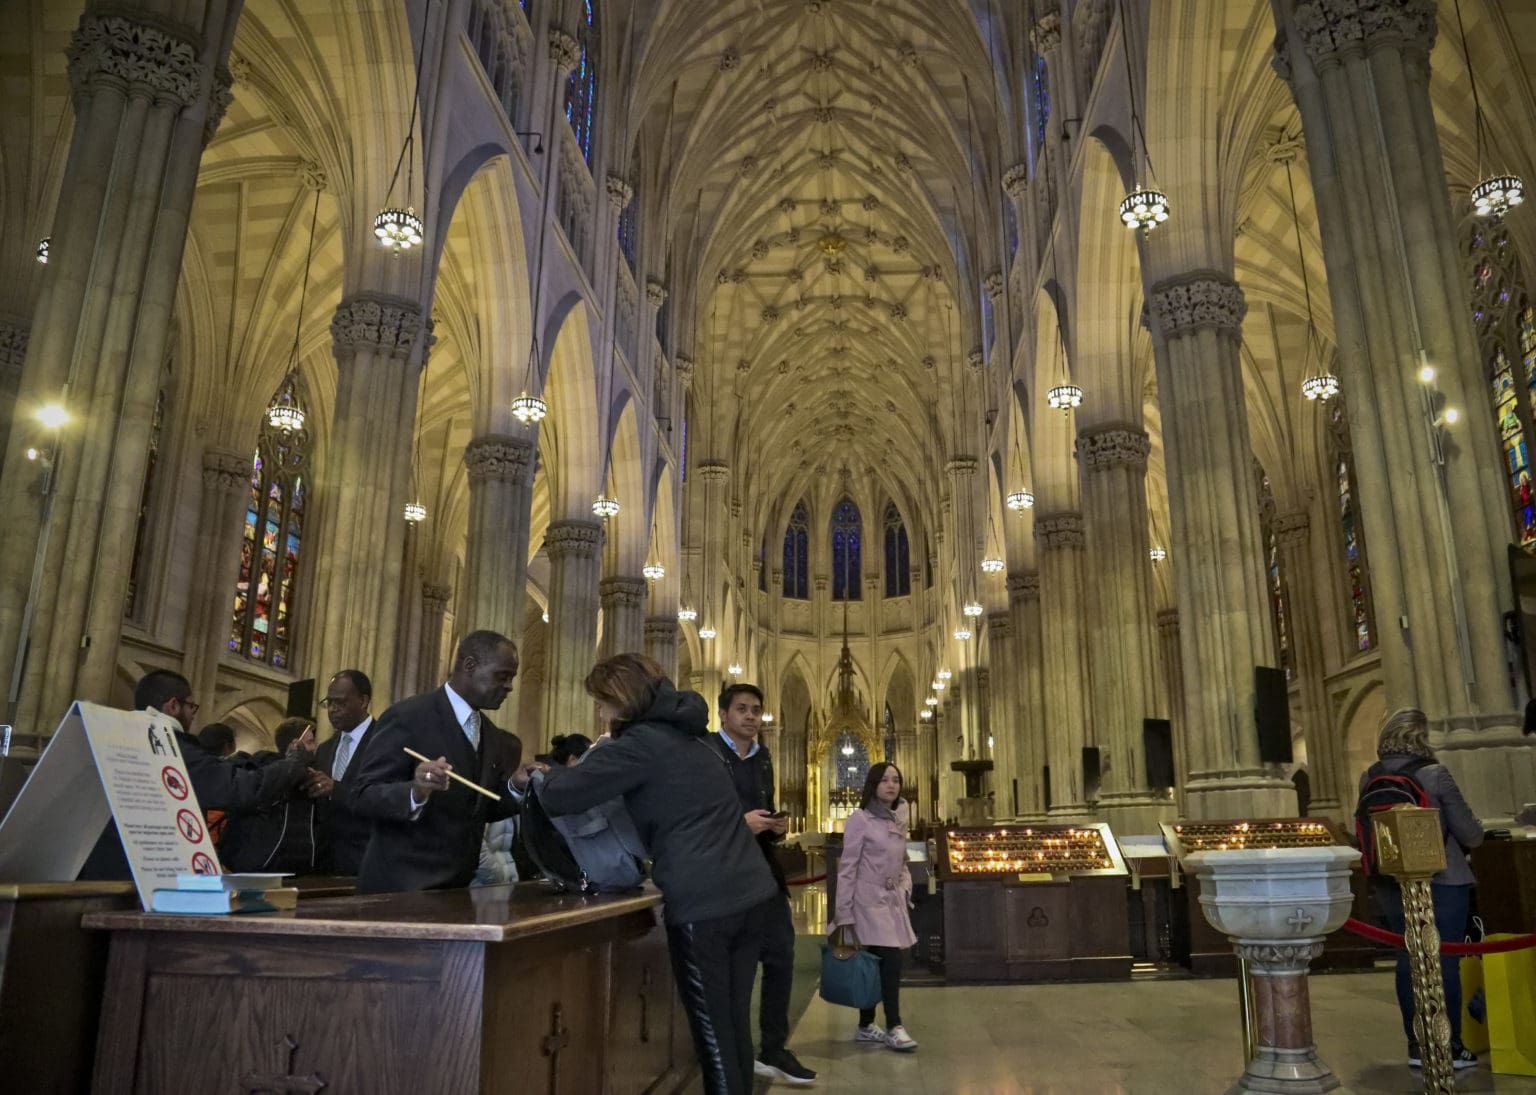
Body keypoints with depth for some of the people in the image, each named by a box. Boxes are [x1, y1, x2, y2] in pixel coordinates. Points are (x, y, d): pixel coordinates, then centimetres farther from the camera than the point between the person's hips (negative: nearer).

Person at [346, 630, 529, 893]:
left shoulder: (492, 734, 8)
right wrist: (415, 792, -34)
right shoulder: (407, 716, -13)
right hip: (402, 886, -7)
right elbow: (360, 797, -16)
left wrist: (516, 786, -5)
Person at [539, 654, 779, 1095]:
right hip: (752, 892, 8)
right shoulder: (687, 735, 18)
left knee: (713, 1033, 4)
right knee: (734, 1024, 17)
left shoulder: (640, 742, -8)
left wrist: (552, 775, 11)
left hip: (704, 904, -8)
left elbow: (559, 796, -11)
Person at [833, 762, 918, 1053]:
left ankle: (866, 1027, 18)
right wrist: (844, 913, -12)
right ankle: (894, 1027, 0)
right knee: (891, 960, -11)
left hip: (893, 901, 7)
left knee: (875, 964, 9)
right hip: (870, 901, -6)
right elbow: (847, 868, -11)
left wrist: (906, 890, 5)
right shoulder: (860, 819, -10)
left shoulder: (898, 819, 11)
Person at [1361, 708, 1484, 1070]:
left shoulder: (1368, 779, 1)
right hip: (1441, 882, -4)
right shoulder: (1434, 775, -14)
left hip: (1391, 885, 5)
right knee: (1445, 962, 5)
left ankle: (1417, 1046, 19)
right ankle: (1450, 1048, 13)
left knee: (1408, 961, 11)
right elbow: (1471, 834, -8)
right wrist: (1473, 829, 14)